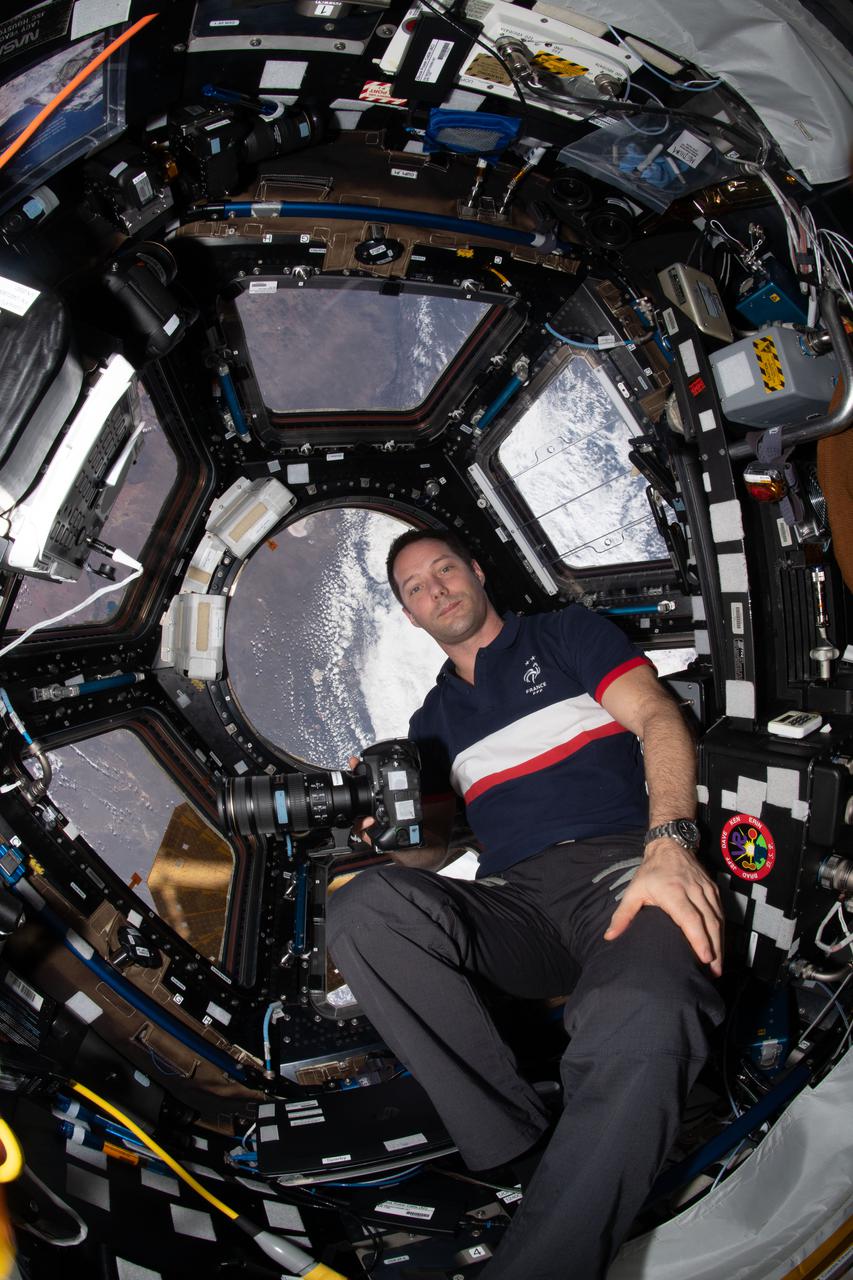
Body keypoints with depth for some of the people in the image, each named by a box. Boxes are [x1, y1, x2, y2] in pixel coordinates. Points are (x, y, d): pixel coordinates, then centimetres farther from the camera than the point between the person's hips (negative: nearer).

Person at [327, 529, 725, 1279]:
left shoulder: (567, 634, 17)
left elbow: (657, 716, 3)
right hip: (516, 901, 4)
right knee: (363, 909, -29)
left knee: (638, 1025, -40)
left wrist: (670, 843, -17)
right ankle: (526, 1153, -26)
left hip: (623, 866, -3)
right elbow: (433, 843, 27)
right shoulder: (433, 722, 28)